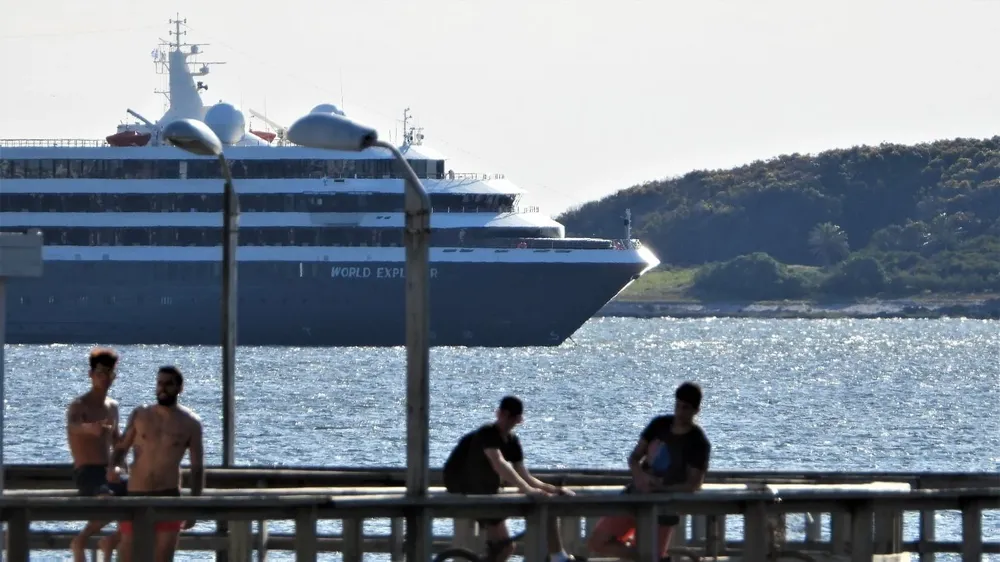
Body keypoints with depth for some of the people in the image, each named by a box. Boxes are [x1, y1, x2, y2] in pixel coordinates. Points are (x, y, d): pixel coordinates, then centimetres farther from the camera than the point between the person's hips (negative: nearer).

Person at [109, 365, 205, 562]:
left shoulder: (190, 423, 2)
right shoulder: (140, 415, 8)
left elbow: (197, 467, 4)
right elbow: (122, 447, 11)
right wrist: (112, 467, -12)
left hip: (168, 496, -2)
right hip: (135, 495, 2)